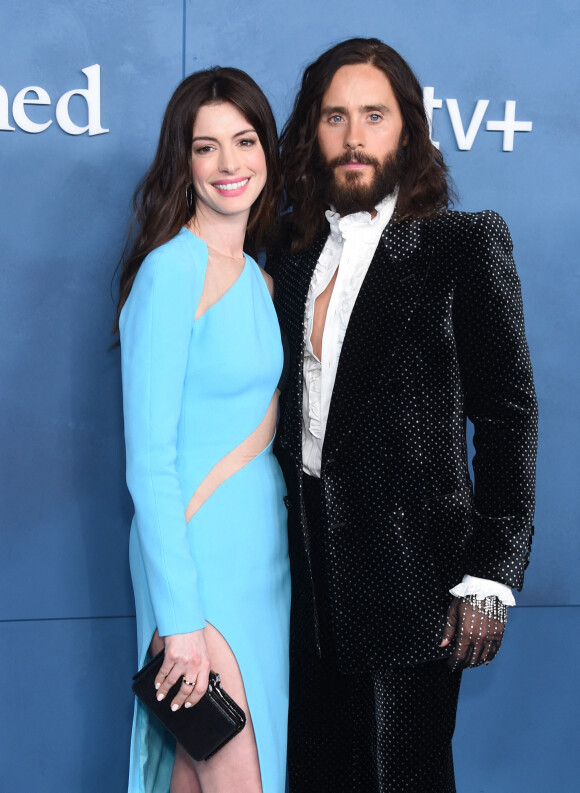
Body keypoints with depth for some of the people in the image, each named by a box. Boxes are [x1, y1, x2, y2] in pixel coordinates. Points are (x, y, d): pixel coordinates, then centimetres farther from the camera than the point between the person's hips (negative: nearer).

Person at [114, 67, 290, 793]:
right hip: (198, 551, -7)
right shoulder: (170, 272, -15)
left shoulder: (257, 277, 10)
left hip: (264, 540, 7)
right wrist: (180, 617, -18)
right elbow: (149, 462, -17)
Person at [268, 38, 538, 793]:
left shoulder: (465, 245, -6)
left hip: (413, 564, -5)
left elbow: (508, 417, -9)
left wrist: (490, 576, -12)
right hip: (313, 566, 5)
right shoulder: (294, 250, 9)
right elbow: (289, 409, 11)